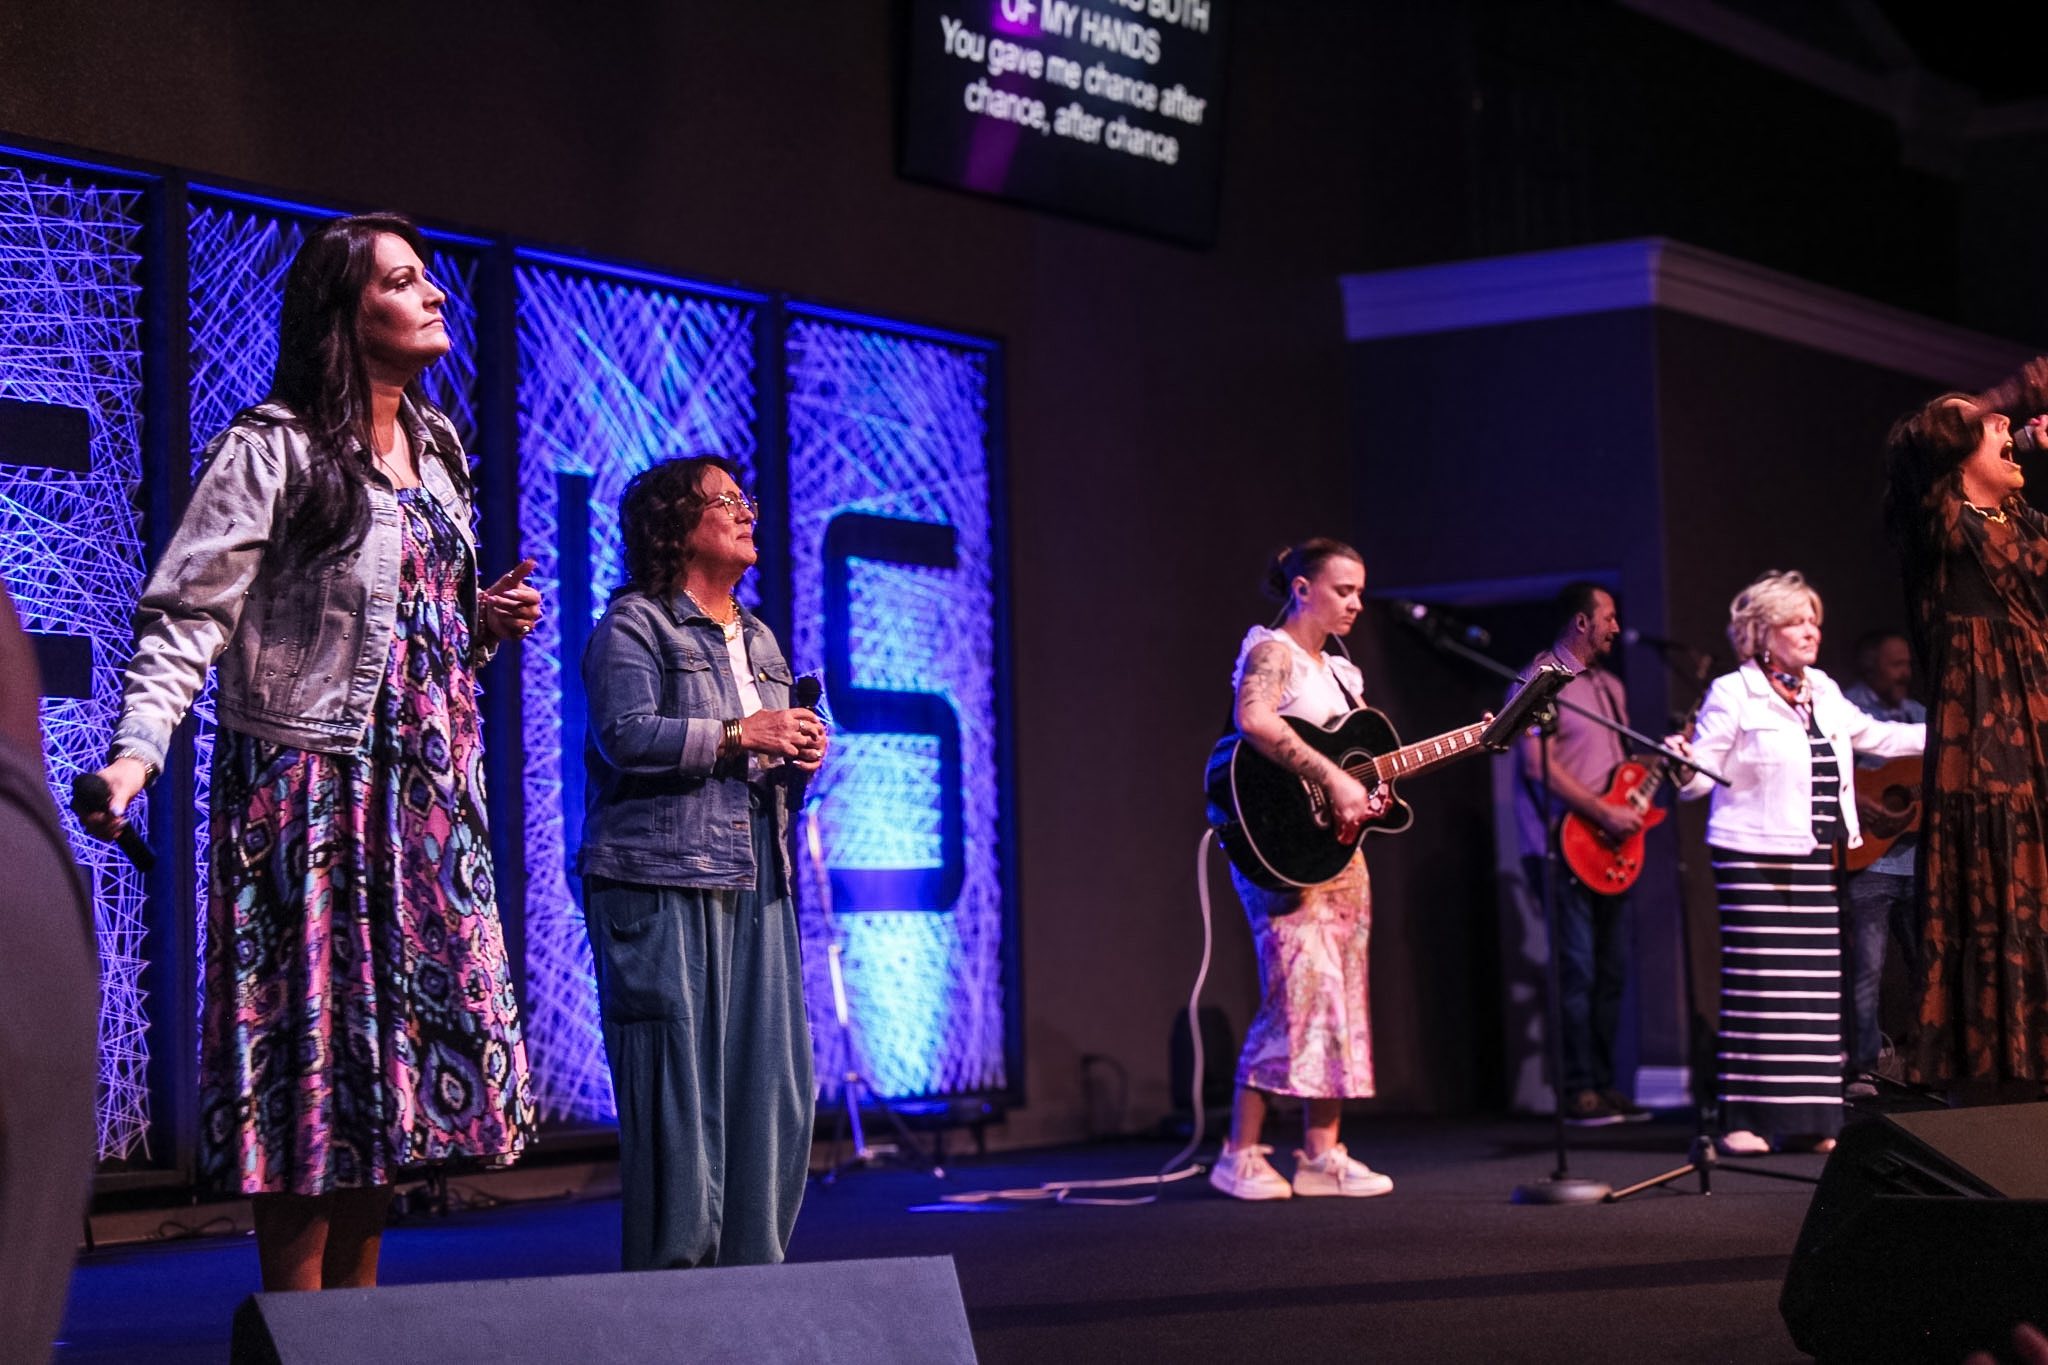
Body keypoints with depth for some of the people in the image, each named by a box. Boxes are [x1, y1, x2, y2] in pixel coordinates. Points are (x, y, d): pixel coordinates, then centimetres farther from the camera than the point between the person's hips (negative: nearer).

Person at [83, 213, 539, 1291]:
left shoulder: (437, 449, 15)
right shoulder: (273, 450, -9)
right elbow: (187, 615, -16)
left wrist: (486, 622, 4)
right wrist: (137, 748, -31)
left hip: (425, 790, 8)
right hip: (311, 786, -7)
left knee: (390, 1046, 9)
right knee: (314, 1047, -6)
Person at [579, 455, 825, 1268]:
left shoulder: (760, 640, 22)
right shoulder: (634, 624, -2)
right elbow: (628, 736, -16)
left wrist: (801, 759, 5)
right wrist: (737, 735, -17)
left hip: (757, 888, 7)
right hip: (659, 887, -7)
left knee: (774, 1086, 4)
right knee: (676, 1093, -6)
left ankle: (752, 1273, 12)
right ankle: (670, 1282, 1)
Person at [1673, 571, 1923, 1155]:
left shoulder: (1823, 693, 15)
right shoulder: (1732, 693, -4)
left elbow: (1874, 736, 28)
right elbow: (1702, 774, -6)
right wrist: (1682, 765, -29)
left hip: (1814, 862, 6)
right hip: (1755, 860, -6)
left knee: (1816, 990, 3)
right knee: (1758, 985, -8)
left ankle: (1806, 1120, 8)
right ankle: (1744, 1120, -3)